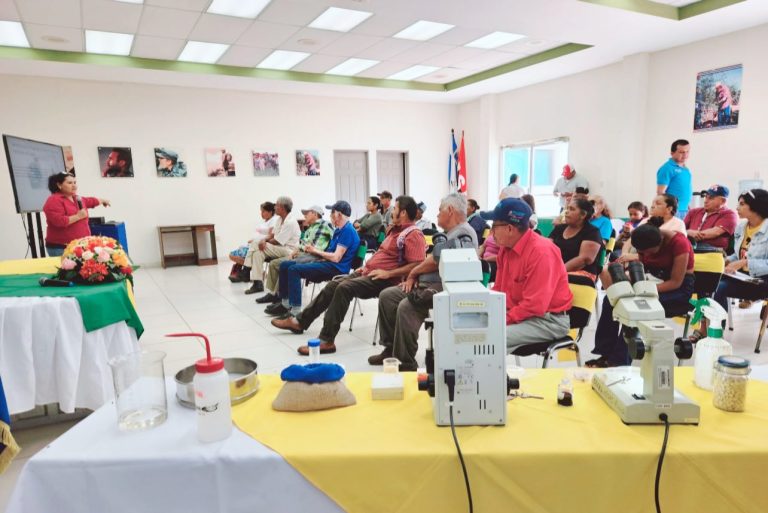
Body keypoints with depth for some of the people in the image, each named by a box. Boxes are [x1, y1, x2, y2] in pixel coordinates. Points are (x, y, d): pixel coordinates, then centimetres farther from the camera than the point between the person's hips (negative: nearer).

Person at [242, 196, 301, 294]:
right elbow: (273, 234, 11)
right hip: (280, 247, 9)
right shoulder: (281, 219, 11)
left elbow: (277, 241, -20)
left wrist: (266, 241, -2)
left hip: (288, 250, -9)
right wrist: (264, 239, -11)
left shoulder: (290, 222, -20)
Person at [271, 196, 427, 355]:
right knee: (333, 284, 4)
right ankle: (299, 321, 15)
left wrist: (388, 273, -24)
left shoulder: (413, 234, -12)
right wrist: (368, 266, 17)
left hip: (384, 279, -10)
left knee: (344, 287, -28)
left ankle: (326, 341, -25)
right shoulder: (395, 229, 19)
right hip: (370, 272, 10)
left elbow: (417, 265, -24)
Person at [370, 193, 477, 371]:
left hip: (444, 288, -11)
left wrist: (413, 273, 0)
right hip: (426, 284, 11)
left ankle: (406, 364, -21)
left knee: (406, 306, -32)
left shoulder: (463, 235, -13)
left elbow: (433, 263, -17)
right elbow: (430, 261, 23)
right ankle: (391, 349, 8)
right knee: (386, 296, 3)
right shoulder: (450, 234, 22)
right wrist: (413, 277, 7)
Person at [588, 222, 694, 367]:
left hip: (680, 287, -6)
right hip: (654, 280, 6)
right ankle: (606, 354, -14)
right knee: (610, 300, -17)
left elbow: (676, 282, -22)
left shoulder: (679, 242, -22)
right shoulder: (645, 242, -7)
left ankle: (619, 361, -22)